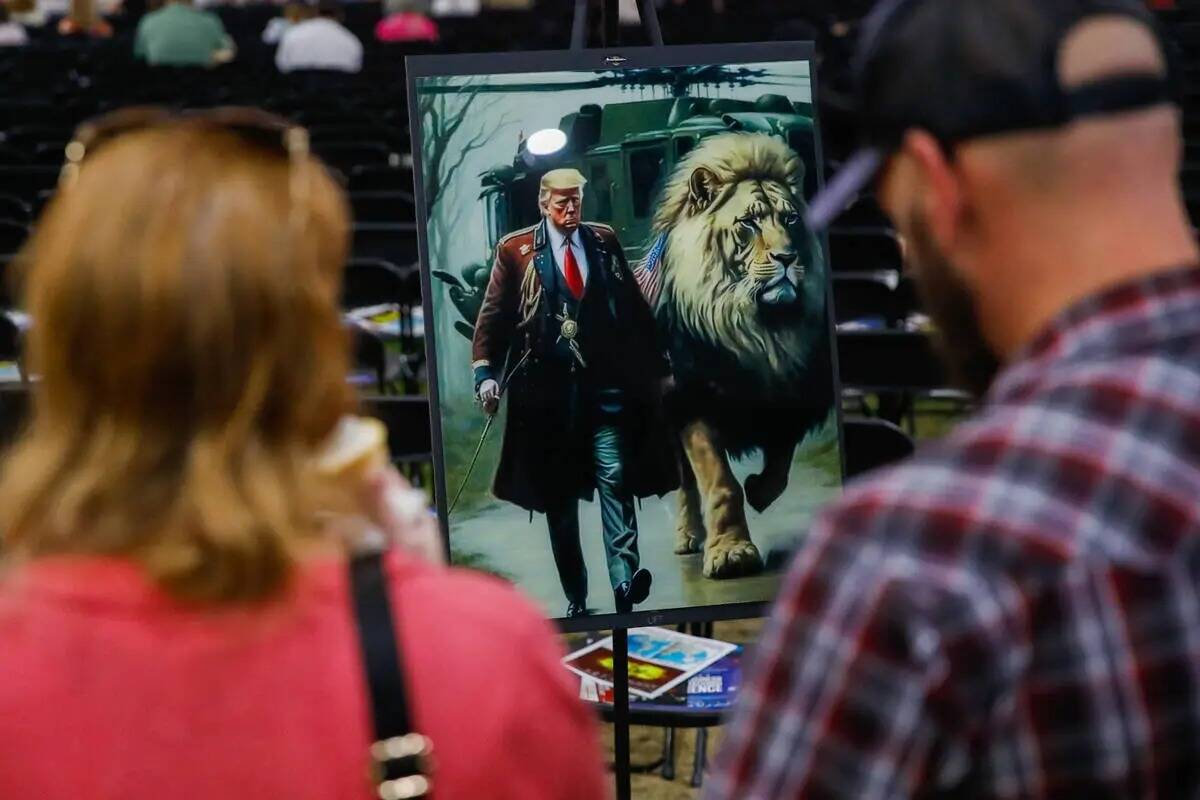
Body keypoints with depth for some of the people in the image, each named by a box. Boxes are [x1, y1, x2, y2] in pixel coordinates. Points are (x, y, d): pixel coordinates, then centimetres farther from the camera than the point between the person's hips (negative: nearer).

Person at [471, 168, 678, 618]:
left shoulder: (604, 242, 9)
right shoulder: (515, 251, 2)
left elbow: (634, 309, 12)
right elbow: (492, 317, 1)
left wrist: (656, 367, 11)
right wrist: (485, 374, -11)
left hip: (606, 383, 1)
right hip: (548, 387, -1)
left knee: (615, 477, -13)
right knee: (559, 497, 5)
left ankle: (625, 581, -19)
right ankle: (575, 598, 13)